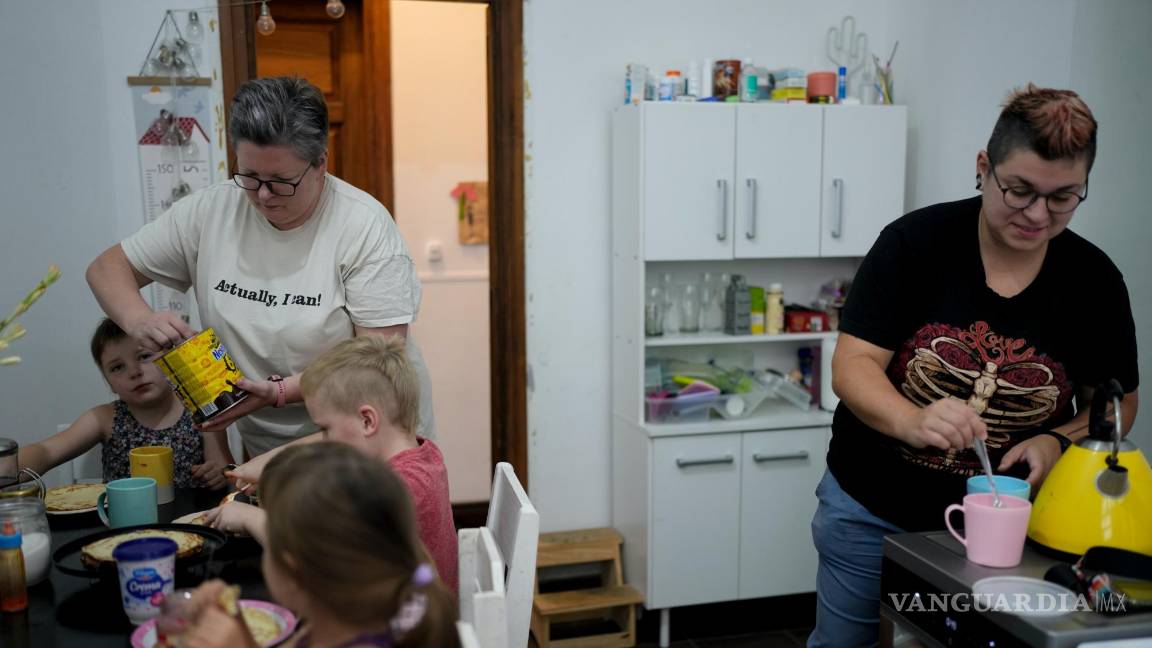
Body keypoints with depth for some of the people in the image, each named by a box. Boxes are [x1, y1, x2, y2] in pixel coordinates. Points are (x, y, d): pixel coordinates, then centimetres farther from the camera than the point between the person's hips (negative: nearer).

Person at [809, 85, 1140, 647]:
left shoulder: (1094, 279, -6)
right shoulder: (915, 242, -15)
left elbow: (1118, 402, 5)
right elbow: (852, 367, -18)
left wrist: (1058, 442, -16)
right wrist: (912, 421, -38)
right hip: (871, 511, -1)